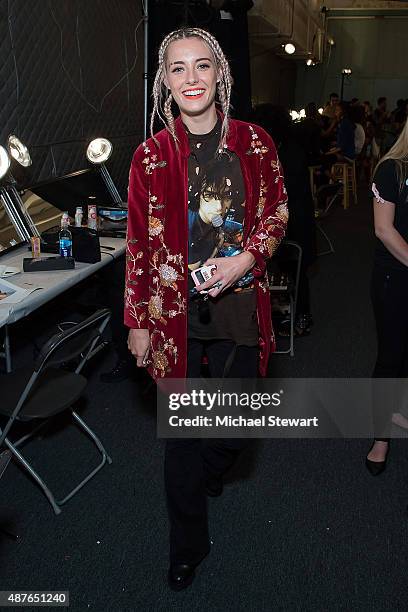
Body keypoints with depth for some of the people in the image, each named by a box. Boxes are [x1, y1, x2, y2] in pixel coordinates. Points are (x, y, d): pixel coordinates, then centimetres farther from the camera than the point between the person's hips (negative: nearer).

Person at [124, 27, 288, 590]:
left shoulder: (255, 143, 0)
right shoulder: (151, 156, -4)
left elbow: (276, 214, 8)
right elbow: (141, 243, -1)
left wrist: (247, 259, -12)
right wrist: (138, 322, 0)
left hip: (238, 303, 2)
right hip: (176, 310, -1)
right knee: (183, 429, 9)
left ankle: (208, 475, 54)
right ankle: (188, 544, 33)